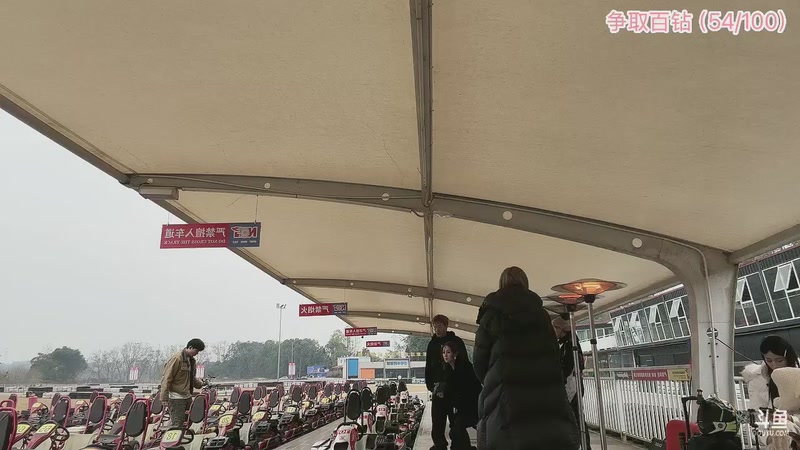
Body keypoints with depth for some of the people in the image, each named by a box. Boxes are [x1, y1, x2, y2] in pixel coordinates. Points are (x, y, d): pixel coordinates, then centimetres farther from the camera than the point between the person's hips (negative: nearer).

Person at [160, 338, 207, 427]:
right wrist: (164, 399, -20)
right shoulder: (177, 359, -16)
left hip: (187, 396, 8)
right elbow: (166, 379, -18)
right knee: (178, 425, -6)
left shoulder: (192, 360, 11)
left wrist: (201, 384, 8)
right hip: (176, 398, -8)